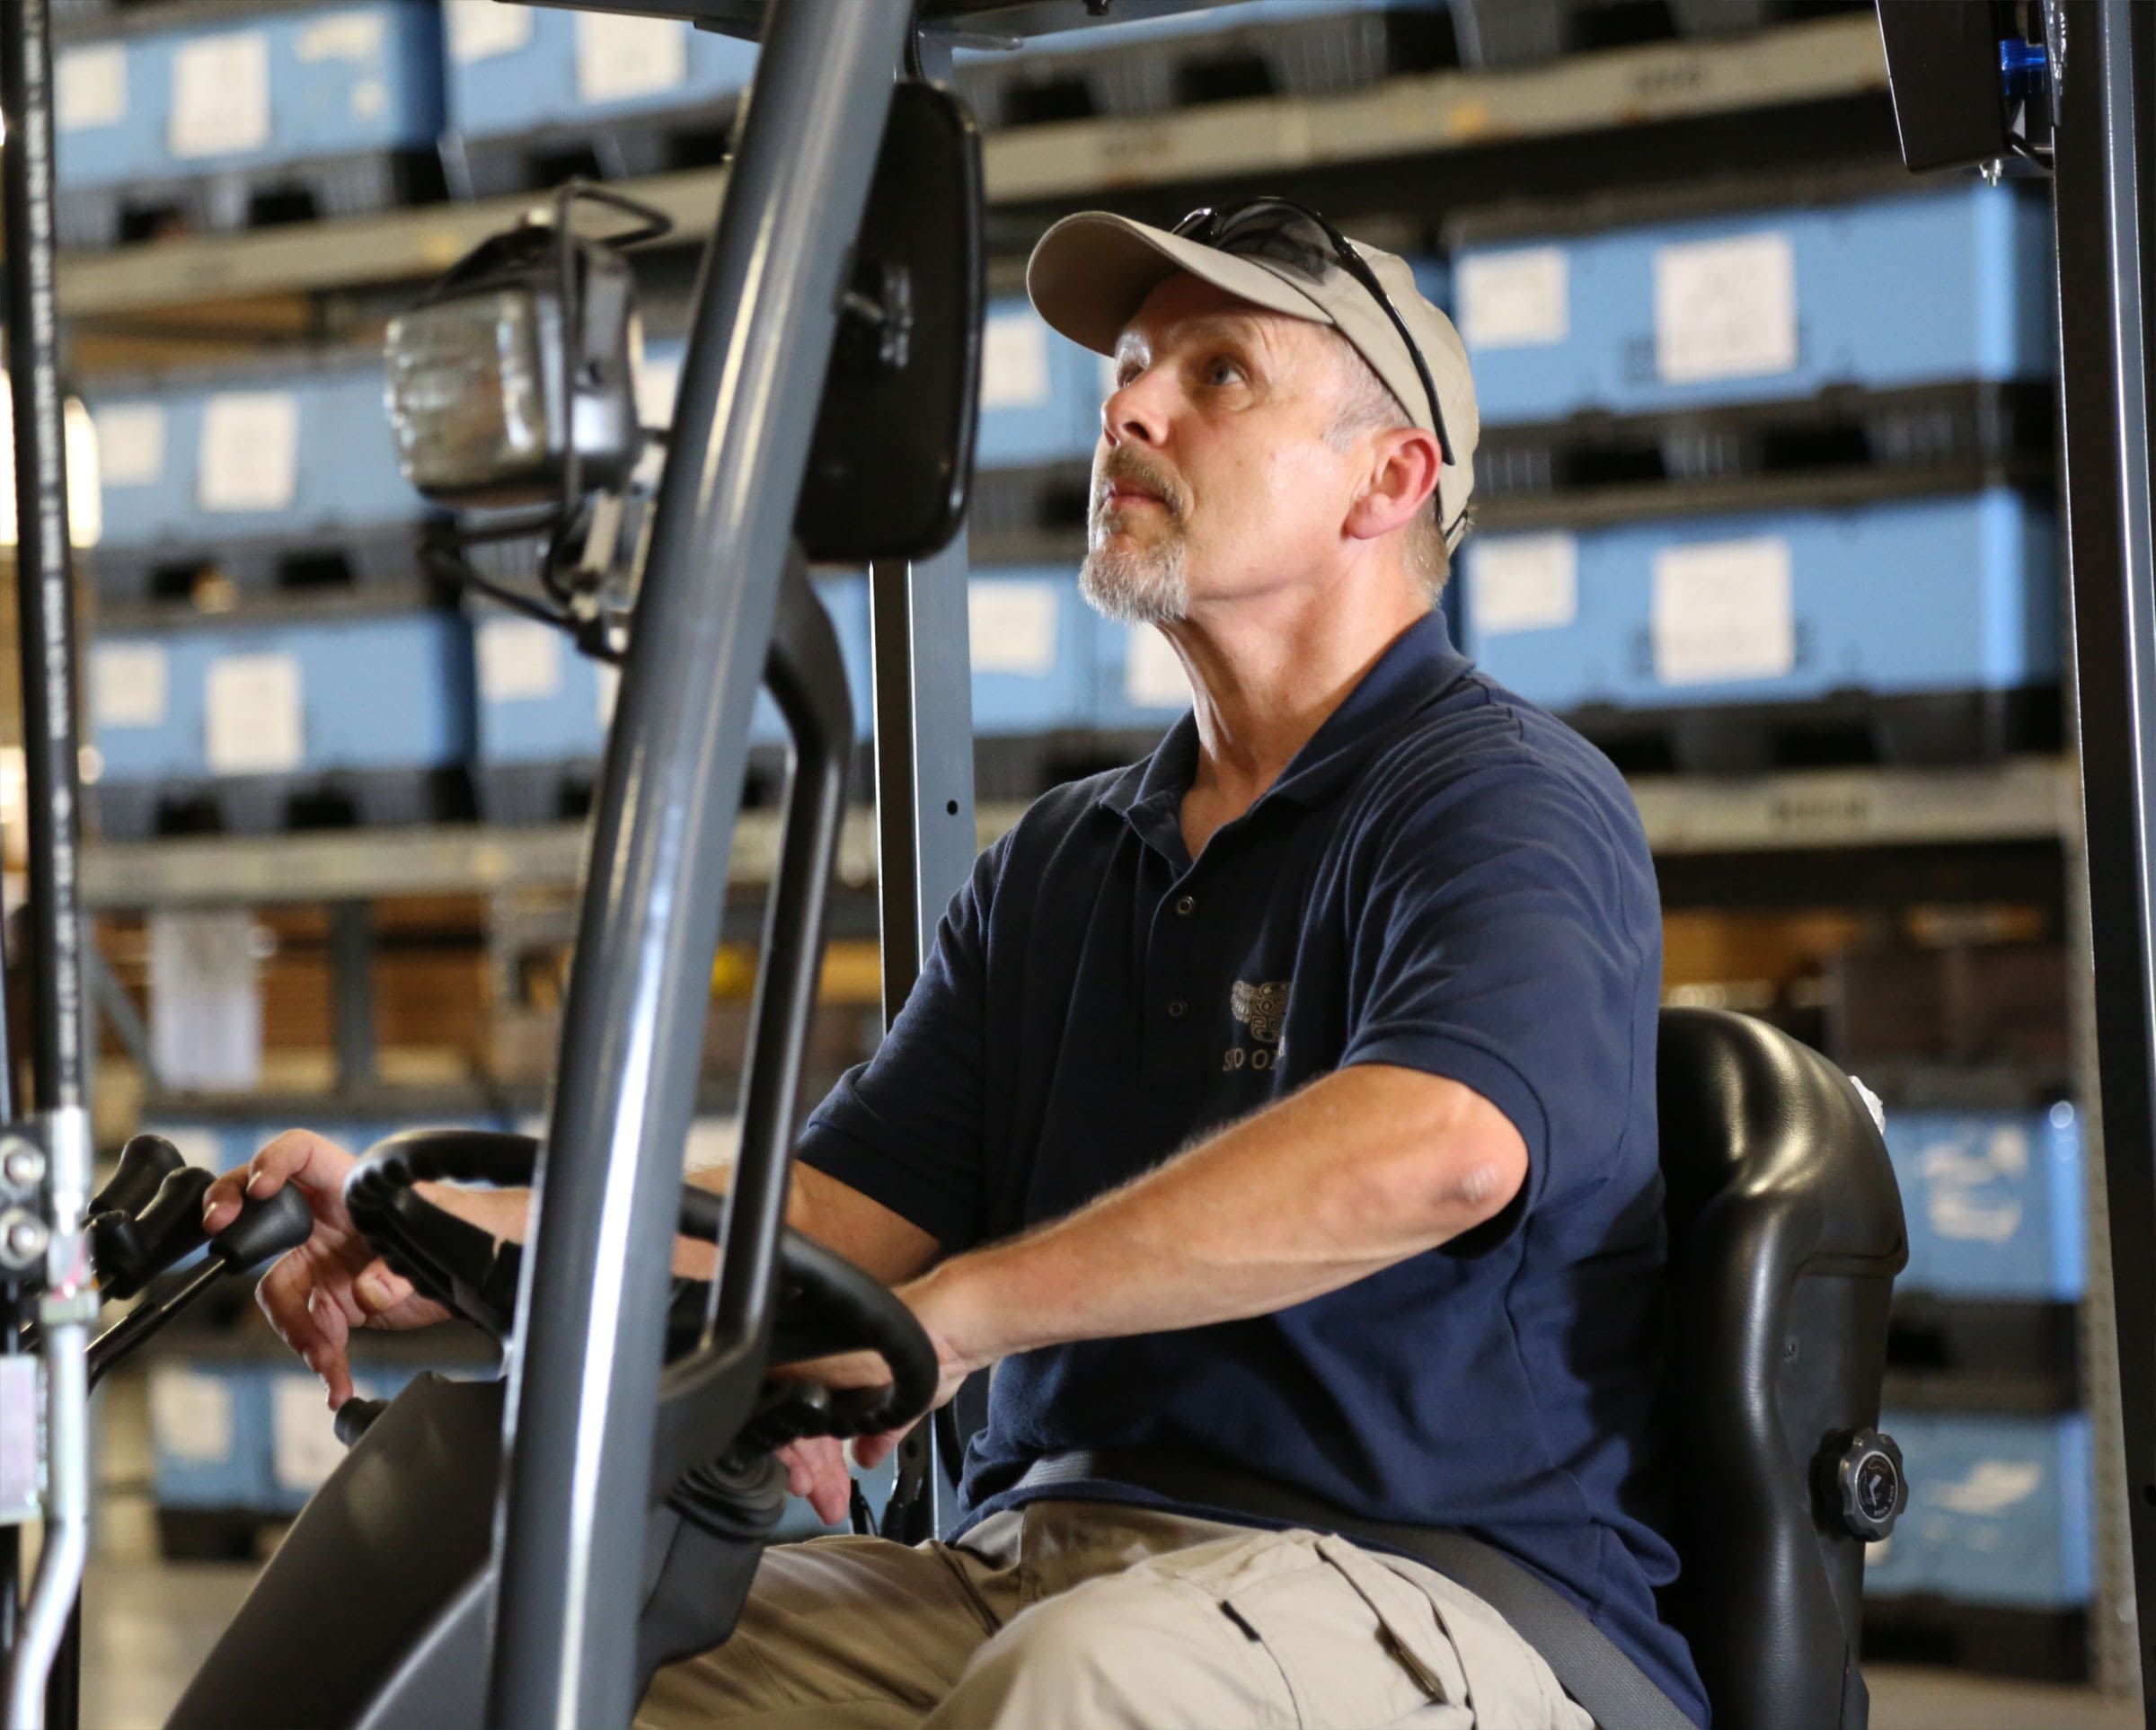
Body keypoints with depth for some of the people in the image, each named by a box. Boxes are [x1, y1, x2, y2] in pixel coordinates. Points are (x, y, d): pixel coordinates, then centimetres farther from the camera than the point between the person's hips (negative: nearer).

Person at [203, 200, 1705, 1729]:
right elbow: (823, 1220, 14)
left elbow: (1437, 1147, -27)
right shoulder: (1058, 867, 22)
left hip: (1435, 1598, -6)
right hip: (1032, 1574, 7)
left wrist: (948, 1313, -31)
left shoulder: (1509, 802, -5)